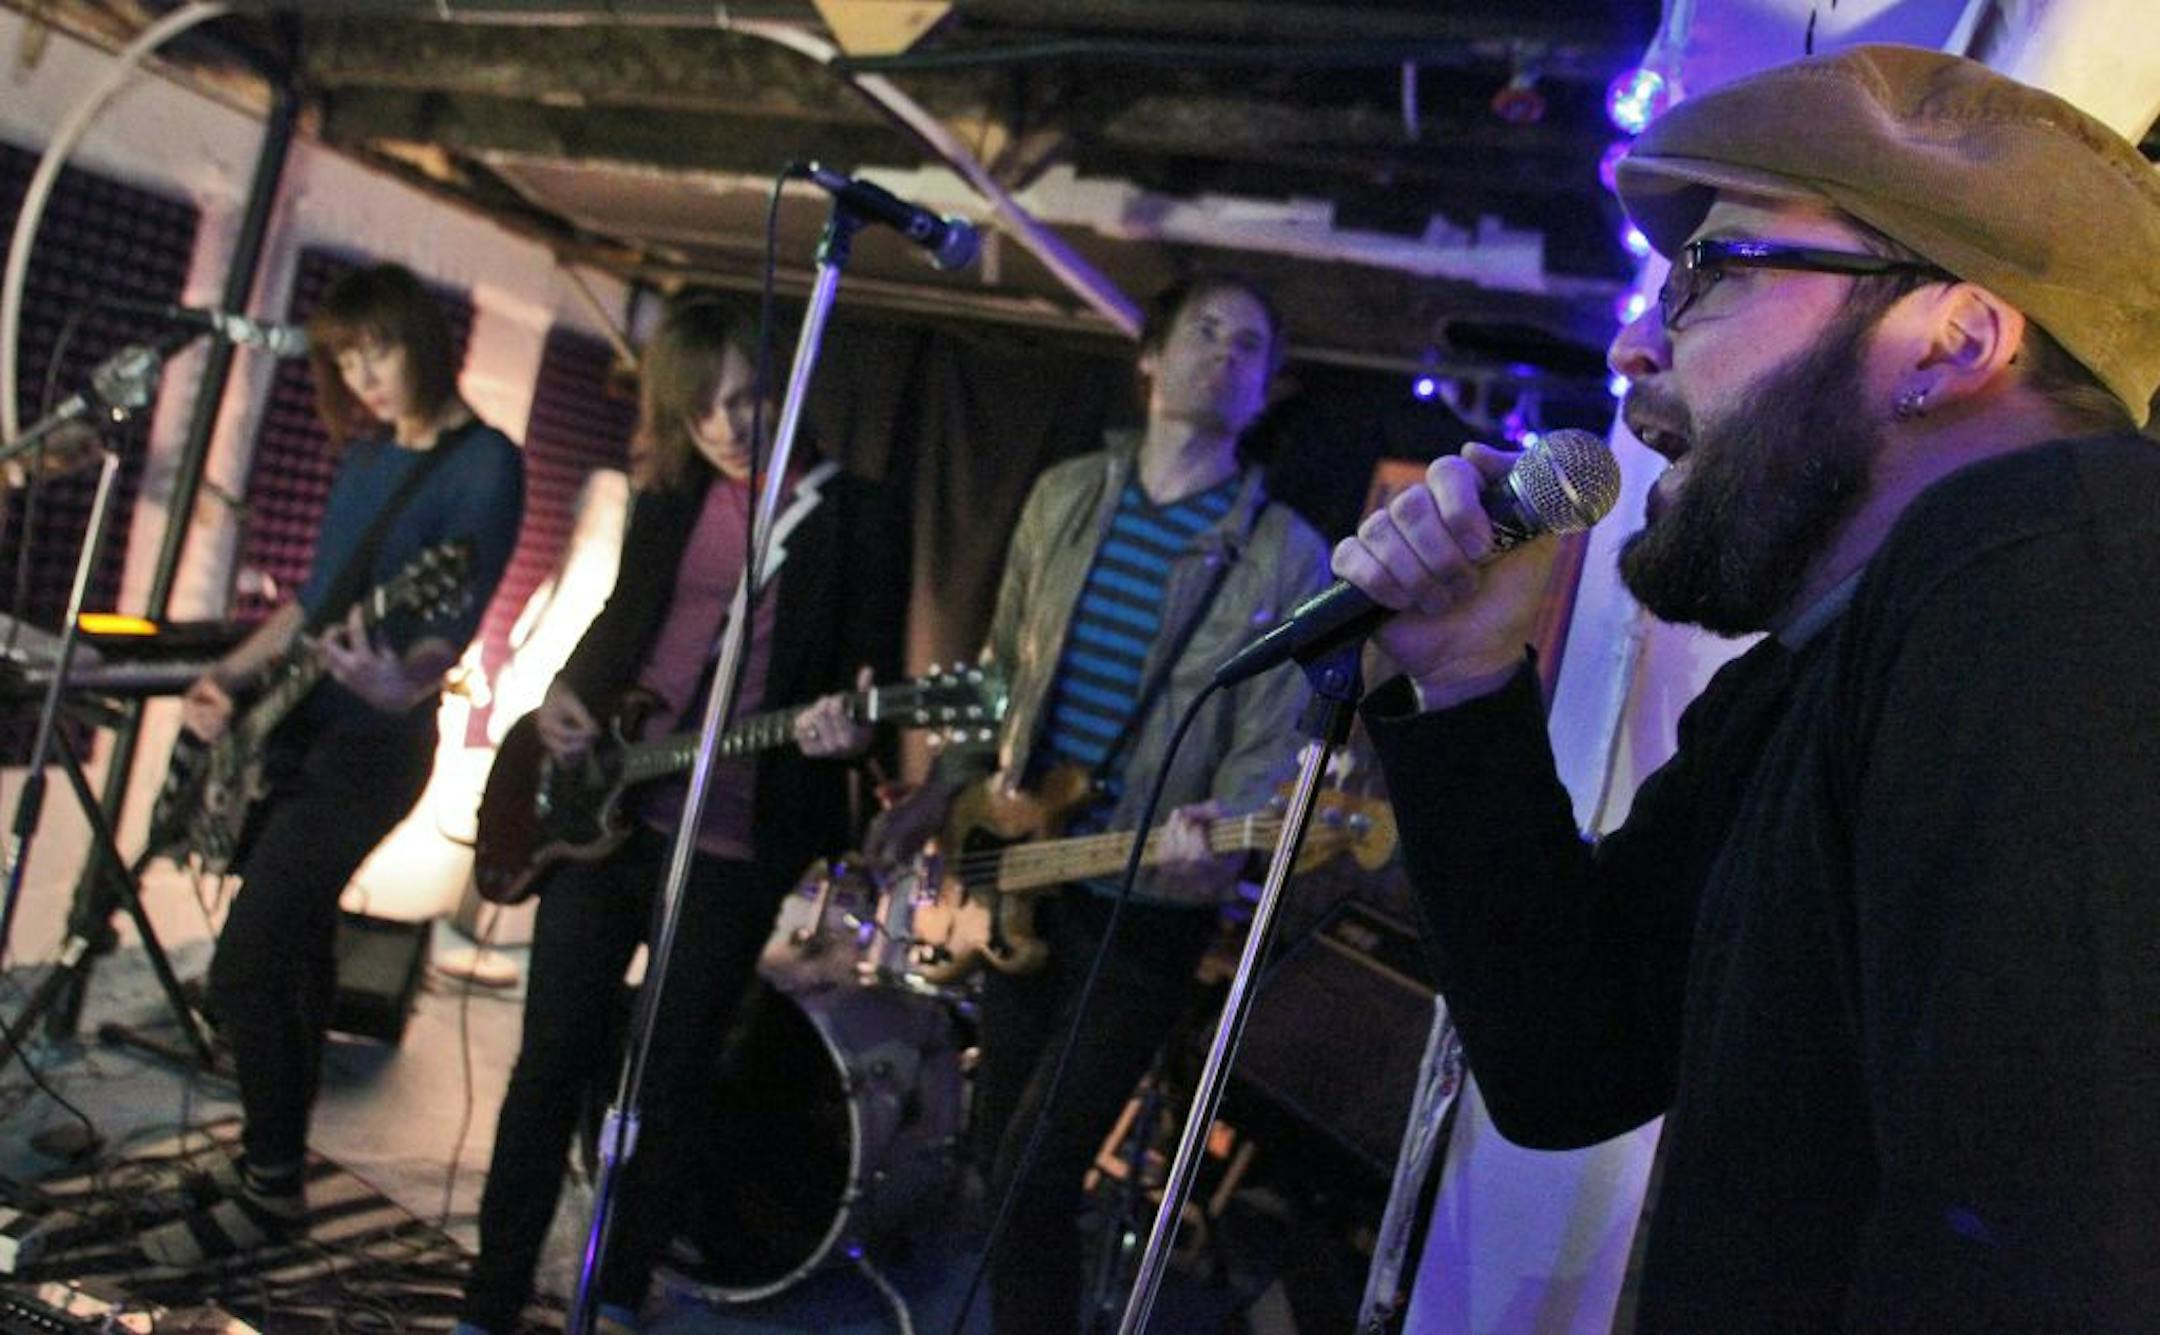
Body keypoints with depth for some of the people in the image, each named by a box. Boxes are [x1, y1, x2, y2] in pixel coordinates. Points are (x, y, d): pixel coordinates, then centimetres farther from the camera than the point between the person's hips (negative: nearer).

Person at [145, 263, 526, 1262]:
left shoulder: (484, 465, -12)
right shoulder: (365, 454, 12)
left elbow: (458, 622, -20)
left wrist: (398, 682, -39)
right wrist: (231, 675, 6)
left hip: (371, 744, -8)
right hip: (294, 729, 8)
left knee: (245, 969, -9)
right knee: (294, 951, 16)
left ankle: (270, 1191, 5)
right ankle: (276, 1143, 30)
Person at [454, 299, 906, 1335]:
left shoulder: (852, 516, -3)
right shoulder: (668, 498, 10)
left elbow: (873, 677, -4)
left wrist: (846, 729, -26)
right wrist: (566, 692, 5)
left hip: (735, 841, -4)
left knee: (669, 1082, 7)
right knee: (552, 1063, 7)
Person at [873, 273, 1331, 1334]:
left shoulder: (1284, 556, -7)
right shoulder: (1064, 496, 7)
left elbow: (1270, 742, -11)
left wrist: (1212, 837, -30)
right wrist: (940, 794, 11)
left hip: (1145, 909, -5)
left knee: (1031, 1178, -6)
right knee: (997, 1150, 17)